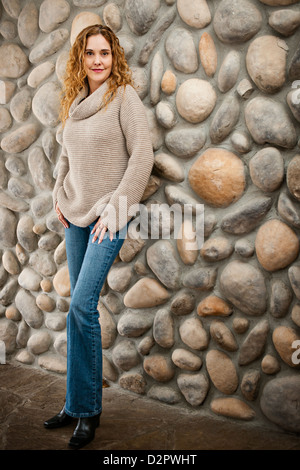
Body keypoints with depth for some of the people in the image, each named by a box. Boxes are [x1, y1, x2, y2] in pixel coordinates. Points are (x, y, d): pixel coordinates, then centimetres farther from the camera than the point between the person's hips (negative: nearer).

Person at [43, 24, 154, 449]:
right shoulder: (75, 101, 13)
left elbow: (142, 156, -11)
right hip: (76, 217, 6)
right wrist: (59, 195, 11)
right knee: (81, 307, 8)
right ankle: (78, 406, 18)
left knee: (82, 306, -13)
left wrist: (115, 207, -14)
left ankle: (86, 408, 4)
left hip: (108, 217, -6)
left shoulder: (124, 96, -5)